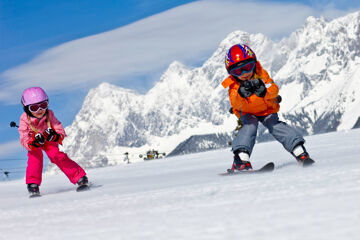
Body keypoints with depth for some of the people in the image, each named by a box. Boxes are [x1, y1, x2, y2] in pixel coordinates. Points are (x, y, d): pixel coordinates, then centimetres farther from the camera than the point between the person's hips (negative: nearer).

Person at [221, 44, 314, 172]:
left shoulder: (261, 74, -19)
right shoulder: (234, 84, -20)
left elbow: (274, 89, -31)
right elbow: (236, 103, -37)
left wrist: (264, 91, -54)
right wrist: (241, 94, -60)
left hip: (267, 110, 0)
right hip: (247, 113, 0)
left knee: (275, 125, -21)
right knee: (250, 126, -28)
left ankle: (300, 152, -23)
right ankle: (241, 158, -38)